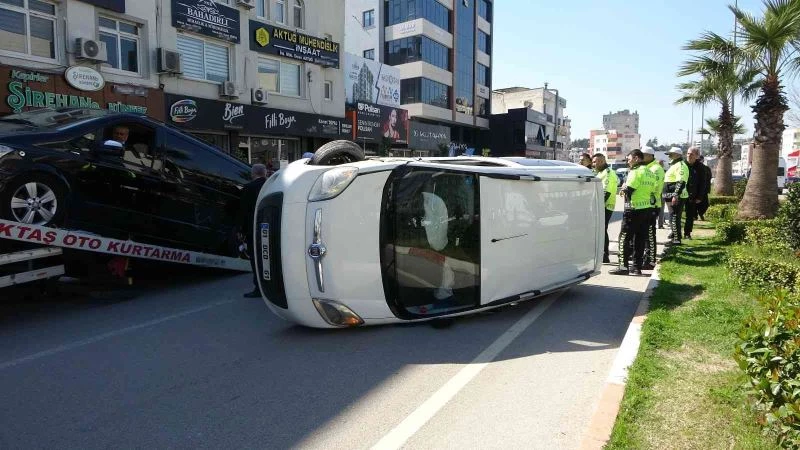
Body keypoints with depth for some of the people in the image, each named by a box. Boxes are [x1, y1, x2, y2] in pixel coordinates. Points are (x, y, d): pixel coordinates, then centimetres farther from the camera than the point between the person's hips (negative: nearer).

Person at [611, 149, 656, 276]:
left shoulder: (636, 171, -12)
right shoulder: (650, 173, 15)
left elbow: (628, 190, -18)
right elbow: (652, 190, 17)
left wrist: (624, 188, 4)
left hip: (634, 209, -8)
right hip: (648, 209, 8)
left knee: (625, 237, -3)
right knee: (640, 238, 10)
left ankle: (624, 266, -6)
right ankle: (637, 267, 12)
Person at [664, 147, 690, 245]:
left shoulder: (680, 166, -14)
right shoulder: (674, 165, 21)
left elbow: (681, 182, -23)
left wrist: (676, 195, -28)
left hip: (676, 197, -11)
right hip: (673, 197, 11)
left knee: (674, 218, -10)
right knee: (673, 217, 17)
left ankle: (676, 239, -8)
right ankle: (673, 235, 27)